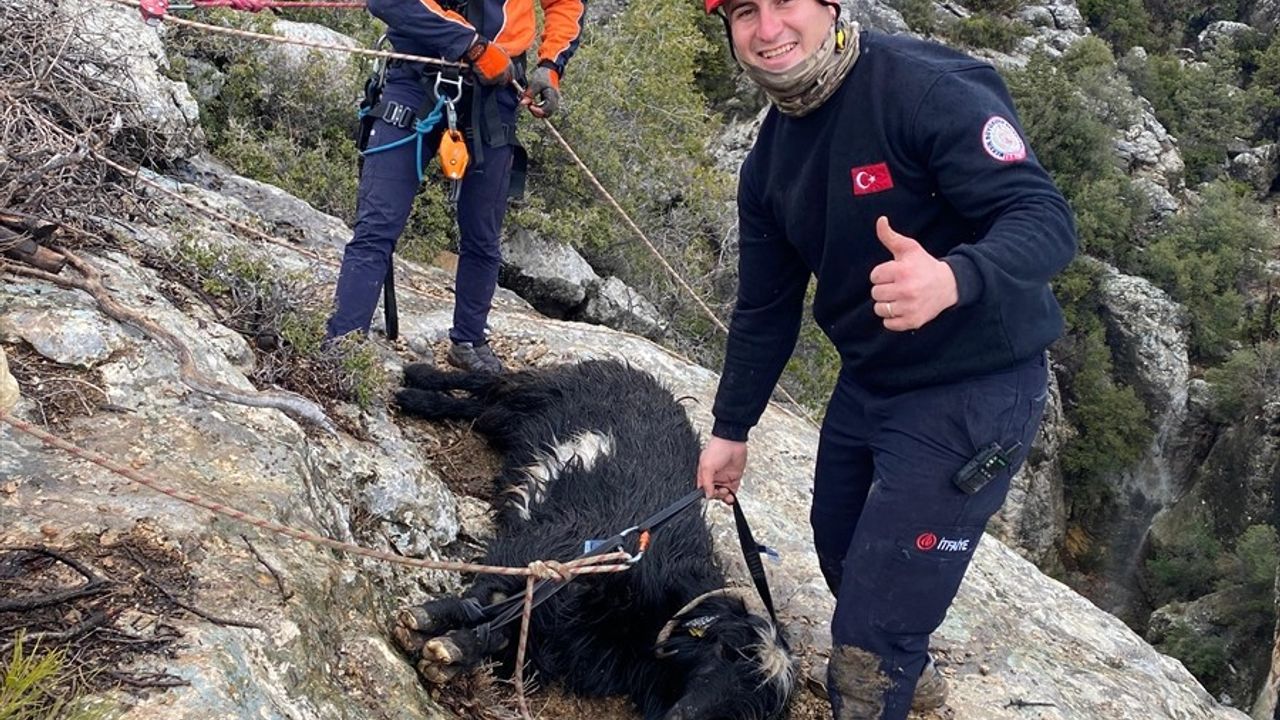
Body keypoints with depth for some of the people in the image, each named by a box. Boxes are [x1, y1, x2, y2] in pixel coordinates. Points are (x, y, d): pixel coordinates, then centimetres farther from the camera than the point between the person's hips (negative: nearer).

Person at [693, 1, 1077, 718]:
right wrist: (730, 430, 15)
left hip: (972, 393, -8)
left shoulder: (931, 87, -23)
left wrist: (952, 279, -48)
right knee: (842, 558, 28)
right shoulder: (770, 160, 2)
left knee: (871, 646, -5)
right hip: (867, 383, 8)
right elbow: (766, 308, 11)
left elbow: (1046, 219, -29)